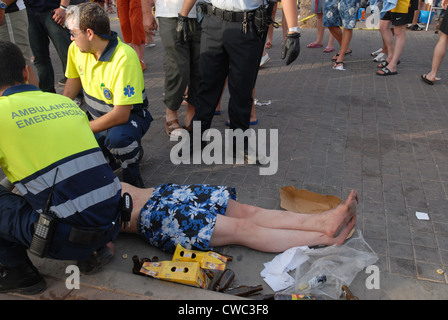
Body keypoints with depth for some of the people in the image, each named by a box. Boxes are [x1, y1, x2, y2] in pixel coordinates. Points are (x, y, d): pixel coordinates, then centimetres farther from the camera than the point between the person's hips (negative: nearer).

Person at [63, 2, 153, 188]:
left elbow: (121, 115, -31)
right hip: (97, 116, 7)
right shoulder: (76, 49, -6)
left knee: (117, 136, -40)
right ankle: (111, 155, 18)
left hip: (129, 117, -7)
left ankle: (132, 176, -10)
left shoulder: (124, 58, -29)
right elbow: (72, 85, 13)